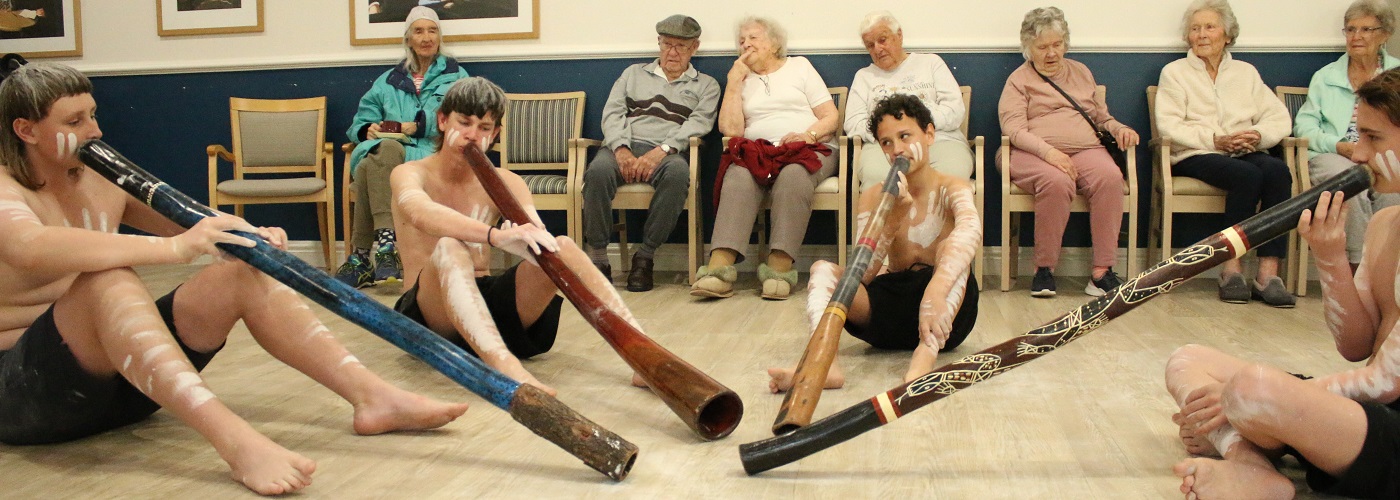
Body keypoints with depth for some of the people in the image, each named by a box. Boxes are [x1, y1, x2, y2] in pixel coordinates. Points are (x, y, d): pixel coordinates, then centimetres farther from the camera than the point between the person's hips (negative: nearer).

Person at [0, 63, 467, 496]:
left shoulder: (102, 182, 9)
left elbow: (193, 230, 9)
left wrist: (249, 237, -14)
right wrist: (175, 247, -42)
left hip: (120, 376, 6)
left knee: (242, 270, -12)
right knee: (107, 278, -34)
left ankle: (372, 395, -25)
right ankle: (234, 439, -51)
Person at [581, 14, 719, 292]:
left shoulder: (706, 85, 21)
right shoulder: (634, 73, 27)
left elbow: (698, 123, 3)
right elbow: (612, 113, 14)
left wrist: (662, 150, -16)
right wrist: (621, 150, -8)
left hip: (667, 153, -1)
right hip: (623, 147, 1)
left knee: (678, 172, -39)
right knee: (599, 170, -35)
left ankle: (645, 256, -26)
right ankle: (597, 257, -25)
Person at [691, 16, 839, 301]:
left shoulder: (800, 66, 18)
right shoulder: (741, 79, 22)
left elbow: (831, 118, 9)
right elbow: (731, 129, 4)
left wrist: (808, 134, -11)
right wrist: (734, 80, 5)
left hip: (809, 149, -1)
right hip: (757, 151, 1)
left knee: (793, 175, -38)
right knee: (738, 176, -34)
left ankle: (779, 267, -44)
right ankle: (720, 266, -48)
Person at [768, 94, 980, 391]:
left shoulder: (952, 189, -7)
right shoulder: (873, 197, 3)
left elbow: (971, 230, -33)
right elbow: (863, 274, -8)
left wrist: (935, 290, -52)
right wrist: (894, 218, -24)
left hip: (943, 321, -3)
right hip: (889, 306, 3)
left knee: (952, 247, -28)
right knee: (821, 269, -15)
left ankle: (924, 359, -49)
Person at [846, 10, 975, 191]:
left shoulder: (931, 62, 23)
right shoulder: (864, 76, 26)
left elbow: (956, 110, 10)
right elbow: (852, 124, 11)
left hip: (940, 139, 0)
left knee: (952, 173, -37)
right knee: (875, 175, -38)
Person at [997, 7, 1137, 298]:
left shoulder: (1081, 71, 28)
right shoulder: (1019, 80, 12)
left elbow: (1101, 116, 35)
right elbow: (1014, 129, -3)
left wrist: (1119, 129, 10)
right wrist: (1047, 151, -21)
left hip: (1086, 149, 4)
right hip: (1035, 154, -4)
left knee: (1110, 176, -31)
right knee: (1057, 182, -38)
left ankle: (1101, 271, -31)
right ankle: (1044, 268, -26)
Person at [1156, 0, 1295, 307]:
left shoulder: (1246, 72, 22)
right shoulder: (1175, 72, 12)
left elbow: (1280, 119, 11)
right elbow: (1169, 125, -4)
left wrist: (1258, 135, -12)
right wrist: (1215, 140, -16)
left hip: (1246, 153, 3)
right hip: (1195, 155, -3)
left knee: (1278, 171, -30)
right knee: (1247, 175, -33)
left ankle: (1268, 274, -34)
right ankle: (1232, 270, -27)